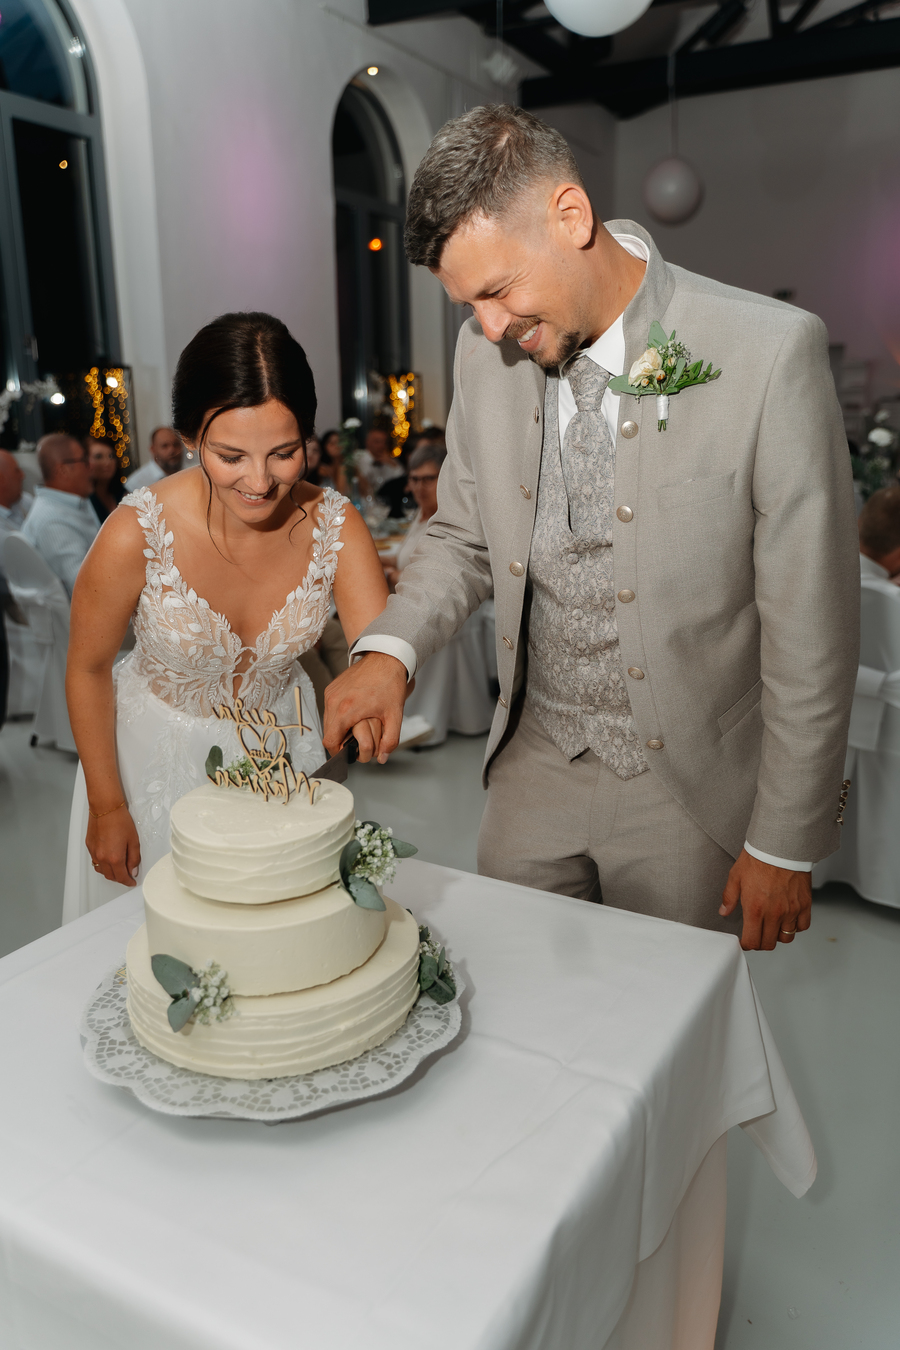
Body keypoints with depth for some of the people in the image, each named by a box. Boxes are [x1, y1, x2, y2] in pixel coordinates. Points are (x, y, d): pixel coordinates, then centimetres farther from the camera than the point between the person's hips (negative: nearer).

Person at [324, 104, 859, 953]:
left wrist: (785, 848, -8)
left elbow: (810, 631, -14)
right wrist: (389, 646, -11)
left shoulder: (769, 354, -18)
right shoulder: (486, 350, -3)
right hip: (532, 765, 4)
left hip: (688, 788, -3)